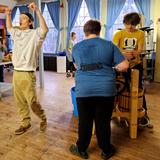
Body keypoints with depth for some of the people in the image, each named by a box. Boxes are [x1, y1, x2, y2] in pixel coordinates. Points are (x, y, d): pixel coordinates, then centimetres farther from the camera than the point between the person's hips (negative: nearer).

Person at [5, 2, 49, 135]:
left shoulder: (34, 34, -7)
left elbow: (45, 29, -28)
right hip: (16, 73, 7)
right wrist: (8, 14, 21)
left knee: (32, 102, -3)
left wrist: (37, 11, -29)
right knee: (20, 102, 12)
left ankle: (43, 119, 22)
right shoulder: (17, 33, 14)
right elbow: (9, 27, 35)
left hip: (27, 74, -7)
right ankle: (25, 123, 26)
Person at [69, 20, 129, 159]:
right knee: (103, 121, 12)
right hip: (106, 89, 0)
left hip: (84, 90, 1)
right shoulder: (110, 45, 4)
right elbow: (124, 65, 2)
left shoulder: (76, 47, 8)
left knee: (84, 121, 13)